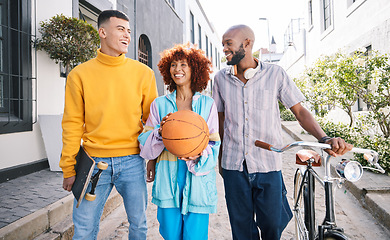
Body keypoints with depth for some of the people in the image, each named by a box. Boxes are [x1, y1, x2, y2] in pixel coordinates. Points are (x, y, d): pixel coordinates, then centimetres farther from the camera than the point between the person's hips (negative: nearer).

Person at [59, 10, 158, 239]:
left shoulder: (143, 73, 3)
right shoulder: (80, 74, 2)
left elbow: (152, 119, 6)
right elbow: (72, 124, 2)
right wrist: (69, 168, 1)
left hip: (133, 161, 1)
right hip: (94, 161, 0)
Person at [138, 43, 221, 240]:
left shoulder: (207, 104, 4)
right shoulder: (159, 104, 6)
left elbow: (213, 143, 3)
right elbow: (146, 142, 6)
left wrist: (199, 154, -17)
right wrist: (160, 131, -15)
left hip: (198, 176, -1)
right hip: (167, 177, 1)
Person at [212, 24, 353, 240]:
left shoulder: (275, 74, -3)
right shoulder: (221, 78, 3)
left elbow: (300, 111, -1)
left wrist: (324, 138, -18)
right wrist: (219, 158, 14)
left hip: (268, 165, -1)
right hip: (233, 165, 2)